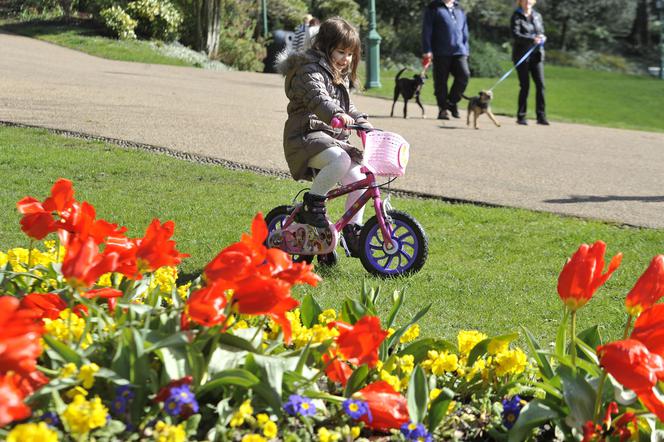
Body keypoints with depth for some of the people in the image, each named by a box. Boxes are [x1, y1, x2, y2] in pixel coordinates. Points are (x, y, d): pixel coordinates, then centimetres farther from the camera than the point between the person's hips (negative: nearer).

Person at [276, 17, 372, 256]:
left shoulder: (340, 76, 21)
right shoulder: (310, 71, -10)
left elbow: (347, 107, 33)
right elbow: (317, 98, -30)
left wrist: (363, 122, 14)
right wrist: (336, 114, -49)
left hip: (333, 138, 9)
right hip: (306, 137, -9)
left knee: (359, 179, -9)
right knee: (341, 160, -36)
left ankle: (352, 230, 2)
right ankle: (312, 204, -19)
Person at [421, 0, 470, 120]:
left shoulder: (459, 10, 20)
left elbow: (465, 33, 25)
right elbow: (427, 31, -1)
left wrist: (466, 50, 18)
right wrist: (427, 51, -8)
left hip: (459, 51, 4)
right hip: (441, 53, -4)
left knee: (464, 74, -14)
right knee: (441, 81, -1)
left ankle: (452, 102, 5)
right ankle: (443, 109, 10)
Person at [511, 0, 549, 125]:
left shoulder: (537, 16, 13)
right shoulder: (516, 17, -3)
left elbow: (542, 32, 20)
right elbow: (515, 35, -16)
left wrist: (542, 38, -5)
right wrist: (532, 39, -28)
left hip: (536, 55, 4)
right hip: (522, 55, -4)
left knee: (540, 84, -4)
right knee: (525, 86, -4)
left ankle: (541, 116, -2)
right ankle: (521, 117, 7)